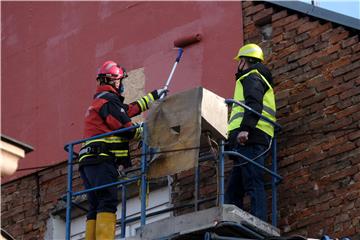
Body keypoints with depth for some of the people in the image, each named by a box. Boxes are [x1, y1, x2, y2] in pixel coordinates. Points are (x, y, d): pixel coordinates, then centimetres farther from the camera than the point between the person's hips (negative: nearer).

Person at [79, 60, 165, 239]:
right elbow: (125, 128, -10)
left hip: (88, 161, 10)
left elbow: (130, 109, 34)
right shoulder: (109, 100, -4)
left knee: (95, 208, 3)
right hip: (102, 159, -10)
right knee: (108, 203, -20)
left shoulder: (98, 101, 29)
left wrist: (153, 96, 41)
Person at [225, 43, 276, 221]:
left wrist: (245, 128, -27)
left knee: (253, 184, -20)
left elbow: (254, 104, -15)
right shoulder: (260, 79, 34)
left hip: (249, 138, -10)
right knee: (233, 191, 6)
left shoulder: (252, 77, 3)